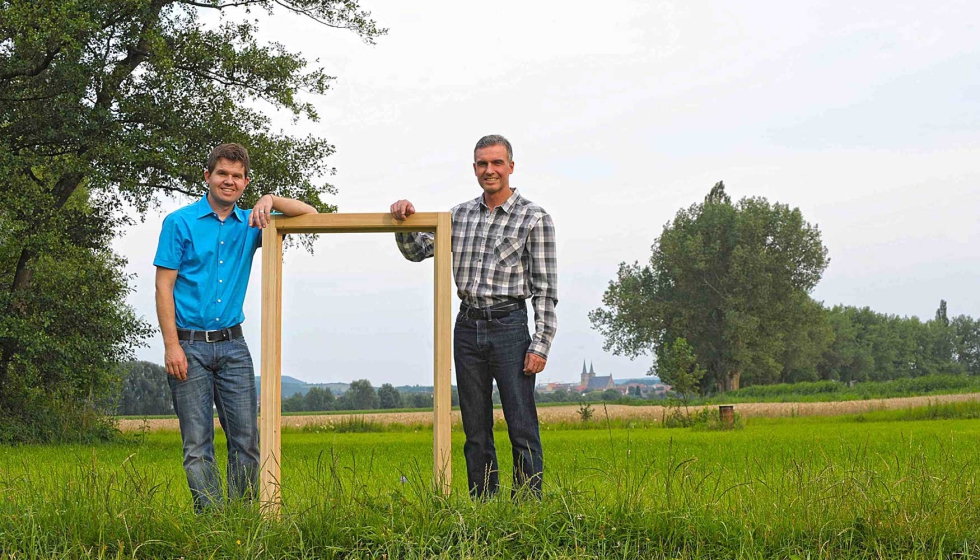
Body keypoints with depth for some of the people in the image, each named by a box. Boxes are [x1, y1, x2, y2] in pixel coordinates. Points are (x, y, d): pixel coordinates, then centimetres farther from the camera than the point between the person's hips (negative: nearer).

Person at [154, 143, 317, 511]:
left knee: (246, 438, 3)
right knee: (197, 444, -2)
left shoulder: (251, 225, 10)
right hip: (190, 345, -3)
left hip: (233, 345, 4)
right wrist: (171, 345, -12)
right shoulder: (180, 223, 0)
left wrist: (272, 200, -12)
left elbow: (310, 214, 6)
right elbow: (164, 287, -4)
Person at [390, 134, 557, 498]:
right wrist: (404, 222, -5)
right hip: (468, 327, 5)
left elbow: (546, 289, -4)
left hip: (509, 326, -4)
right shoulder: (461, 215, 13)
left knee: (522, 428, -5)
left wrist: (540, 344, -11)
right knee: (475, 431, 8)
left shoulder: (534, 219, -1)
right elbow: (417, 251, 15)